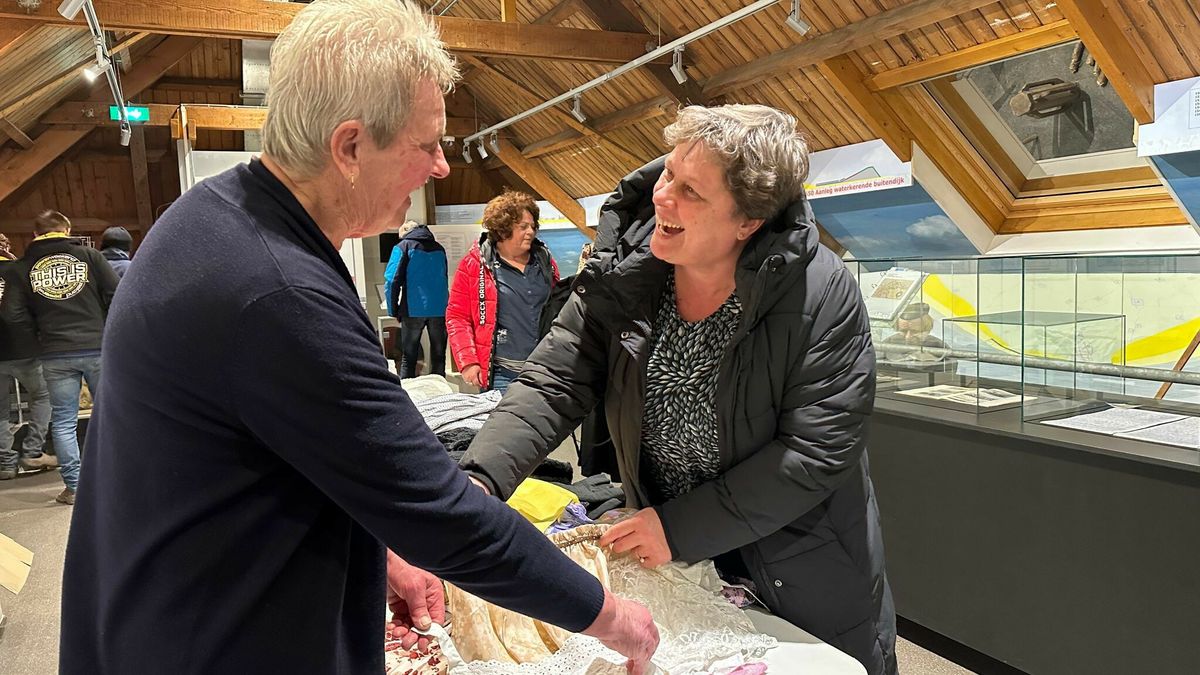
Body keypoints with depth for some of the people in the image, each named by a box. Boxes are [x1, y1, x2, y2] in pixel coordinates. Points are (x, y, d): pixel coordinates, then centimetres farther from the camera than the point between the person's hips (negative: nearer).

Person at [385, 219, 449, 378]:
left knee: (408, 359, 5)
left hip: (413, 310, -3)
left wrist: (394, 311, -1)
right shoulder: (439, 248, 13)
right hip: (440, 309, 3)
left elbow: (392, 281, -7)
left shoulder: (403, 247, 1)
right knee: (438, 357, 10)